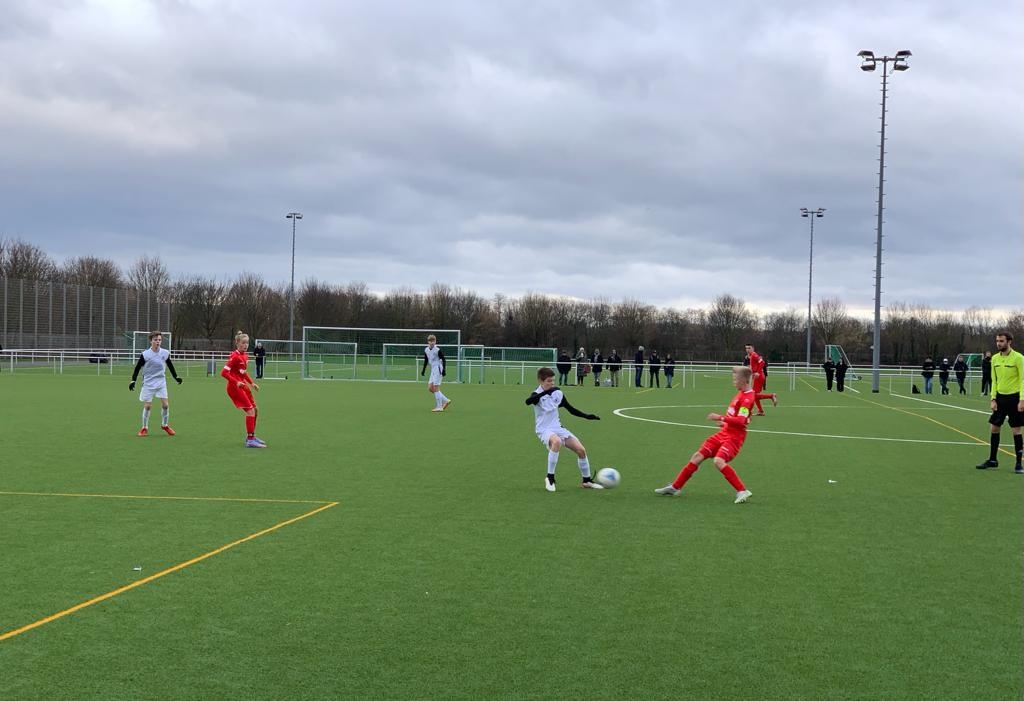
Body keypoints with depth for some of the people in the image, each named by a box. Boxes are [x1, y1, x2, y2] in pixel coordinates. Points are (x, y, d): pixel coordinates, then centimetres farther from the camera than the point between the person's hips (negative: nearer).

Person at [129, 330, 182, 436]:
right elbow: (137, 368, -4)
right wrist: (133, 381, -10)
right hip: (148, 383, -3)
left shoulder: (165, 353, -2)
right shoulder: (145, 354, -11)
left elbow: (170, 366, 14)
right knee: (147, 406, -2)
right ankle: (144, 428, 13)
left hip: (161, 383, 3)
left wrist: (176, 377, 14)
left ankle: (165, 425, 17)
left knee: (165, 405, -4)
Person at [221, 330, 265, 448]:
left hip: (243, 385, 9)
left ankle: (251, 436, 29)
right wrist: (236, 382, -28)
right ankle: (250, 440, -13)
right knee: (250, 411, -15)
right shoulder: (235, 356, -16)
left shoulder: (245, 356, 10)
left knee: (255, 410, 14)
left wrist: (252, 383, 16)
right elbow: (224, 373, -21)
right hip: (234, 387, -9)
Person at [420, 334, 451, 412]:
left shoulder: (438, 350, -11)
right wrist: (423, 370, 16)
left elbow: (444, 360, -8)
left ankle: (439, 407, -2)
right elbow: (426, 361, 20)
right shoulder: (426, 350, 9)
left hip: (438, 369, -8)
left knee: (436, 388, -8)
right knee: (430, 388, 6)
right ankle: (446, 400, 14)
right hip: (432, 370, 8)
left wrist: (444, 370, -16)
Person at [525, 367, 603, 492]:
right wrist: (545, 392, -44)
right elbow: (528, 401, -35)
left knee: (581, 449, -5)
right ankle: (550, 478, -25)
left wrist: (587, 416, 4)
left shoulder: (558, 393, 5)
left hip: (558, 428, 6)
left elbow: (571, 409, 15)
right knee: (557, 441, -38)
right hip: (544, 429, -6)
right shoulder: (537, 394, -11)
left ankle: (587, 481, 17)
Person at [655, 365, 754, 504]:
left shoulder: (748, 397, -18)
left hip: (734, 437, -10)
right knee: (697, 457, 10)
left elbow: (741, 420, -28)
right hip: (724, 433, 10)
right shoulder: (741, 394, 11)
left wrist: (720, 418, -31)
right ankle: (675, 487, 20)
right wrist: (725, 422, 12)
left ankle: (742, 491, -21)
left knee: (719, 461, -30)